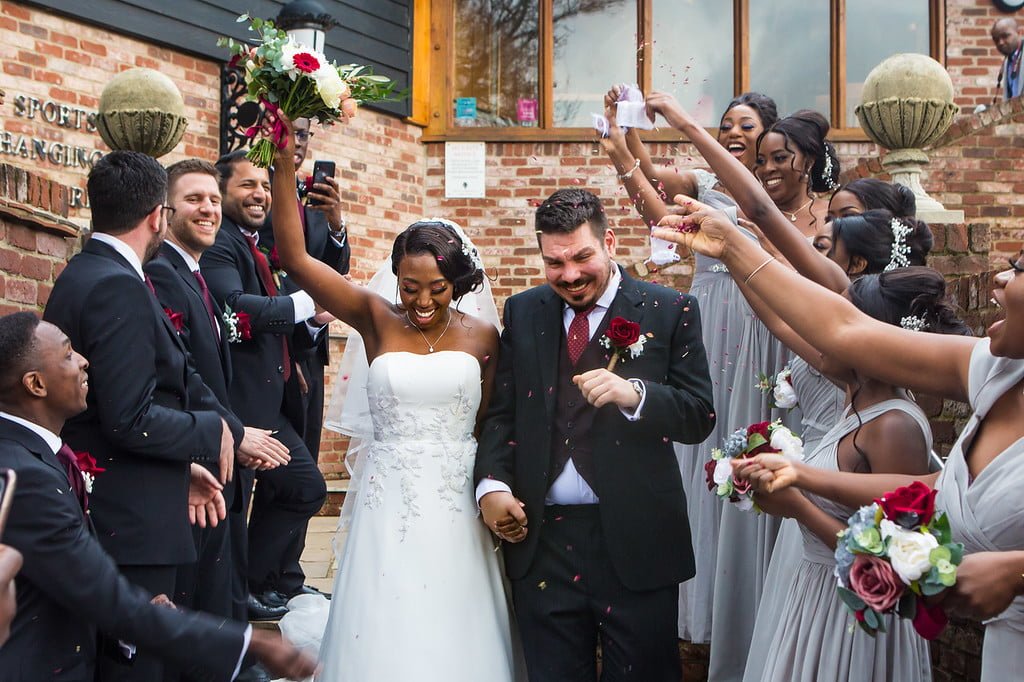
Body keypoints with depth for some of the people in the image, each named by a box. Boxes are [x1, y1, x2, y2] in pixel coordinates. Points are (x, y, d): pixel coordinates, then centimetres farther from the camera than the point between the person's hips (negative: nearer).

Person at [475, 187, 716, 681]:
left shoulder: (670, 311, -2)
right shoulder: (522, 313, 9)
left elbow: (700, 417, -6)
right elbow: (502, 412, 12)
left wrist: (634, 394, -23)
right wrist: (491, 484, -4)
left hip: (635, 541, -3)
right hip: (541, 542, 3)